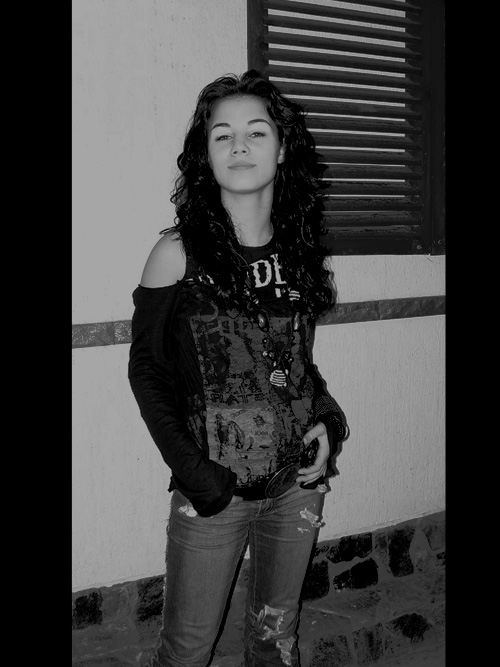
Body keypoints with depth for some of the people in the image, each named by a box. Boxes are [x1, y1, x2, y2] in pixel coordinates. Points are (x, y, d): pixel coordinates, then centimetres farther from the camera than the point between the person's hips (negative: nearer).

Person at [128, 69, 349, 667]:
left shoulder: (299, 250, 4)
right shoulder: (179, 253, -8)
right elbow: (146, 371, -5)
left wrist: (328, 419, -2)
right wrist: (189, 467, -14)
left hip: (299, 482, 4)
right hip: (213, 492, -3)